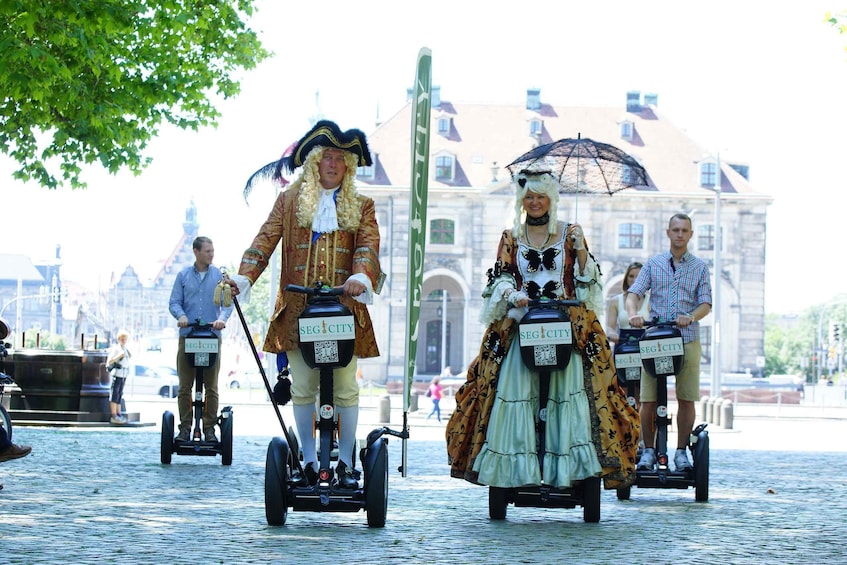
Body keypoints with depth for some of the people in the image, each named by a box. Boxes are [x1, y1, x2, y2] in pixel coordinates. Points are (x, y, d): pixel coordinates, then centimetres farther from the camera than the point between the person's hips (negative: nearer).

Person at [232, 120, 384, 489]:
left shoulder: (361, 206, 12)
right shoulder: (290, 200, 12)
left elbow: (368, 246, -3)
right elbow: (266, 240, 3)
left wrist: (361, 278, -25)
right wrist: (243, 278, -14)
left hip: (344, 311, 0)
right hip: (298, 312, 0)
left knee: (345, 390, -1)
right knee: (302, 389, 2)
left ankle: (345, 463, 7)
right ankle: (309, 462, 10)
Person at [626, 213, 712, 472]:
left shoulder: (700, 267, 11)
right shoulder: (653, 263, 11)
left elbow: (706, 303, 3)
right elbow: (634, 293, 2)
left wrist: (692, 317, -18)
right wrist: (634, 313, -19)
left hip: (688, 340, 0)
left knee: (687, 399, -1)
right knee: (648, 399, -3)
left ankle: (681, 451, 10)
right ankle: (648, 450, 9)